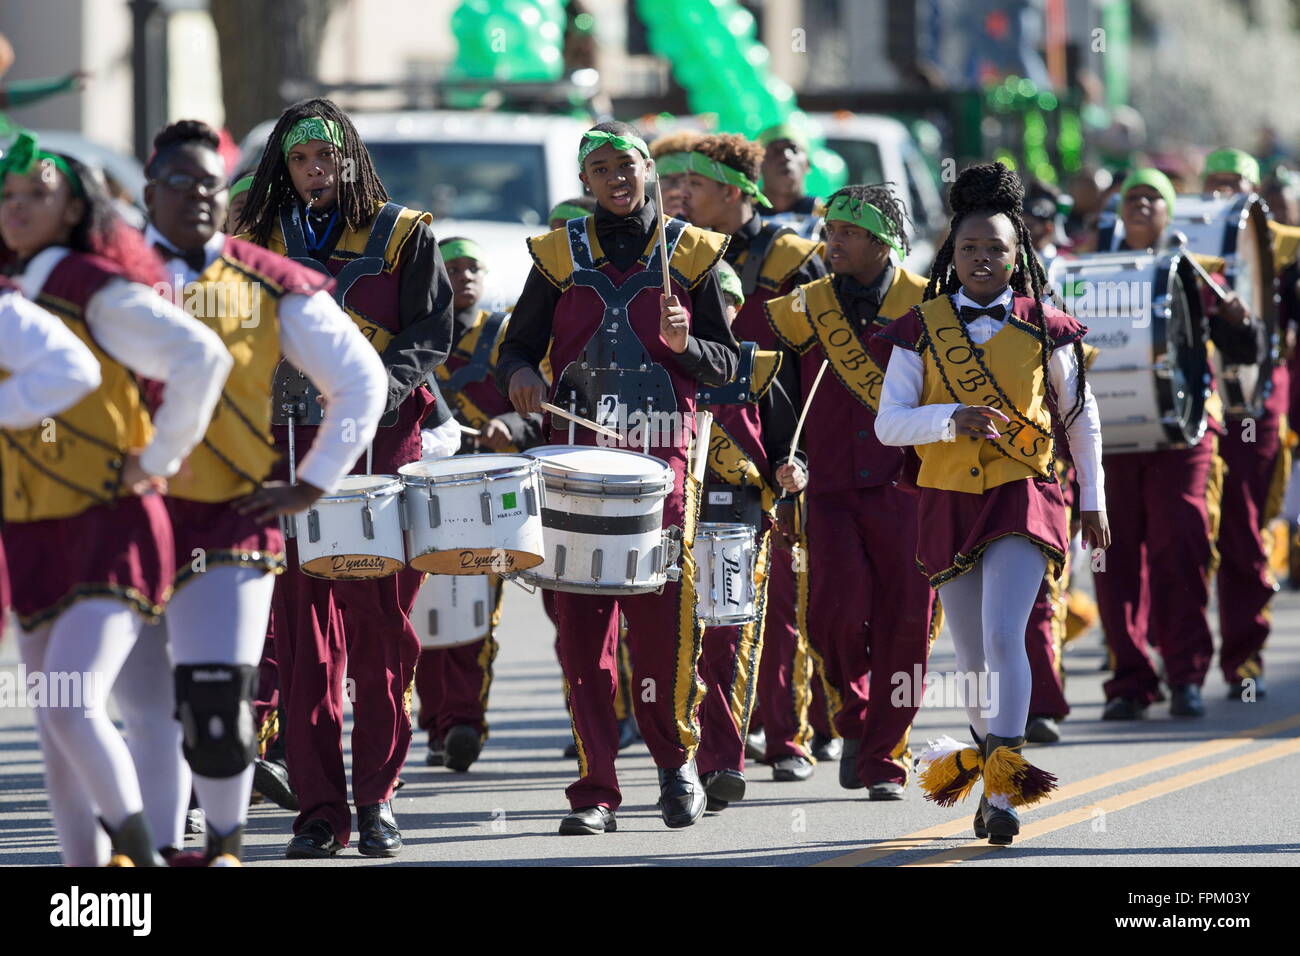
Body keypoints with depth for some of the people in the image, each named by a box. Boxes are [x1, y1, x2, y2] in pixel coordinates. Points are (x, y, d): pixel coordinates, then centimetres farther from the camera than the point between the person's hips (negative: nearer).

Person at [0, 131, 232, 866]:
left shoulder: (99, 293, -10)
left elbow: (203, 357, -20)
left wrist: (158, 459, -15)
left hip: (111, 527, -7)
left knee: (72, 709, -20)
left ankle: (139, 853, -6)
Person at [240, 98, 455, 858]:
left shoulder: (404, 236, 7)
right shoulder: (263, 245, 14)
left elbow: (432, 334, 0)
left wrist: (378, 383, -17)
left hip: (383, 446, -2)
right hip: (294, 450, 2)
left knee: (381, 629, -2)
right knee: (305, 631, -3)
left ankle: (377, 797, 6)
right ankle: (319, 808, -1)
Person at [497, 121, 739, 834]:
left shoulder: (690, 252, 8)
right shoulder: (560, 256, 10)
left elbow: (726, 365, 9)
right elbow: (518, 345, 12)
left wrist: (684, 344, -12)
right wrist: (519, 374, -10)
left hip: (662, 454, -1)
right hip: (577, 454, 1)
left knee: (663, 615, -7)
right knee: (581, 621, -2)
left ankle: (676, 758, 16)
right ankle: (595, 789, 1)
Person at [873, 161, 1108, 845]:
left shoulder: (1042, 329, 0)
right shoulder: (920, 331, 1)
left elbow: (1082, 417, 12)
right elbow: (889, 423, -6)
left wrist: (1094, 499, 16)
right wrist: (953, 419, -24)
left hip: (1022, 499, -2)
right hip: (947, 502, 2)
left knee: (1002, 639, -19)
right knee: (972, 657, 11)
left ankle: (1003, 789, -20)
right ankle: (987, 752, 35)